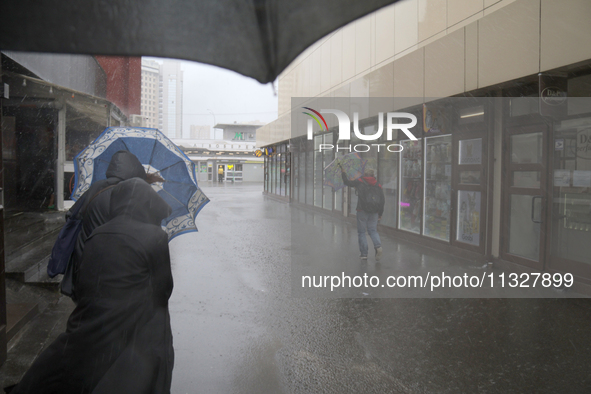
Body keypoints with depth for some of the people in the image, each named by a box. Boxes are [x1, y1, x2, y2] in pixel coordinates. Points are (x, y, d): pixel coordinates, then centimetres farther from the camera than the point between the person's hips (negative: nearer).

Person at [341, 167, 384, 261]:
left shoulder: (360, 182, -2)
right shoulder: (378, 185, 8)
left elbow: (347, 182, 6)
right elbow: (382, 200, 7)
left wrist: (343, 172, 22)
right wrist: (380, 213, 13)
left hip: (362, 210, -3)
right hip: (374, 211, 3)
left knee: (361, 232, 5)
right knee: (373, 230, 11)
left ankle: (364, 253, 2)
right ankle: (378, 246, -16)